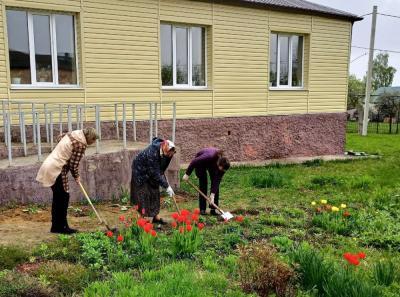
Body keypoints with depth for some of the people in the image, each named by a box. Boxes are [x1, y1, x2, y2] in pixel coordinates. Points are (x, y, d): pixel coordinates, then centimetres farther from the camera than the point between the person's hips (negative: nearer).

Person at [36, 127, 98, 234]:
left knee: (58, 198, 14)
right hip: (56, 170, -10)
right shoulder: (81, 144, -17)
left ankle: (56, 226, 22)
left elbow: (60, 137, 28)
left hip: (49, 167, 10)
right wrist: (76, 176, 3)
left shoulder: (72, 134, 9)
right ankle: (61, 227, 6)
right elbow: (73, 164, -15)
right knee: (63, 197, -1)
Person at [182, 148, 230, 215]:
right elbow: (194, 162, -30)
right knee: (203, 183, -10)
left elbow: (218, 180, -26)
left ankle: (213, 209, -1)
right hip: (200, 162, -3)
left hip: (212, 163, 4)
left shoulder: (223, 164, -31)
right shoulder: (210, 157, -44)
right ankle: (202, 209, -2)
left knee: (215, 183, -7)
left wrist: (212, 194, -32)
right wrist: (187, 174, -23)